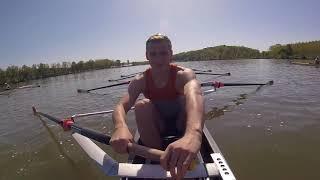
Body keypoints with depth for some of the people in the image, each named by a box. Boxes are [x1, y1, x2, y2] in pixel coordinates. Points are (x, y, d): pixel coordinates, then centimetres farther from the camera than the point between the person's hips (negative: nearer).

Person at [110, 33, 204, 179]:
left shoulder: (183, 74, -22)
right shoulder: (140, 81, -13)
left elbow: (194, 94, -46)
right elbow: (121, 106, -28)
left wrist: (193, 134, -67)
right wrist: (120, 127, -52)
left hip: (182, 125, -1)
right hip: (156, 128, 2)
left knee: (185, 100, -30)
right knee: (141, 106, -27)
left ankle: (188, 160, -14)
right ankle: (156, 160, -15)